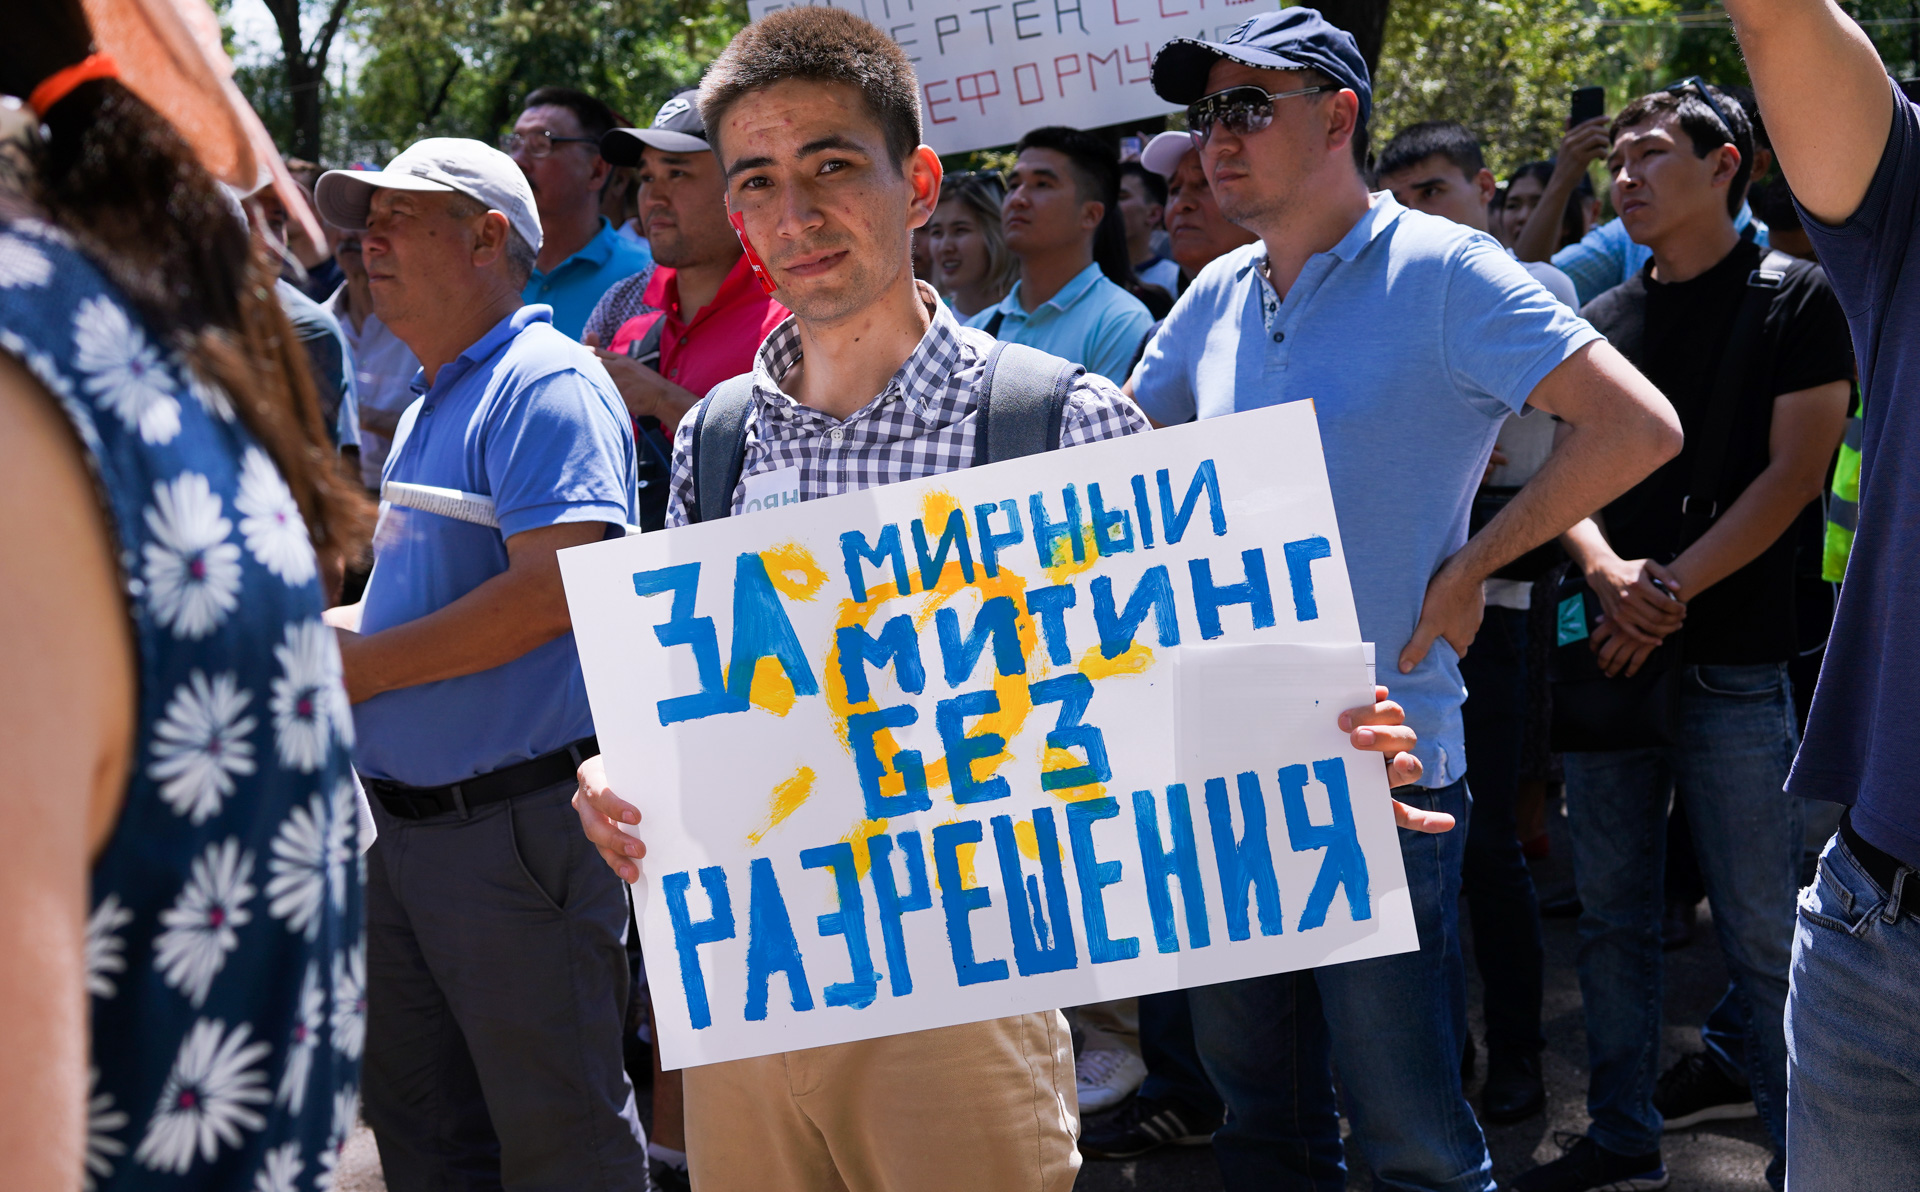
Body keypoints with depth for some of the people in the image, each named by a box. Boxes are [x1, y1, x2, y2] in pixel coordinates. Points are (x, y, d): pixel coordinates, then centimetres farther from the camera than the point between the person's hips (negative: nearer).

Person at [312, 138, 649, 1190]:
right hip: (403, 822, 10)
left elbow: (554, 590, -25)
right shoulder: (427, 409, 19)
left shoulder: (546, 383, -13)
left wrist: (361, 665, -18)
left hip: (517, 822, -10)